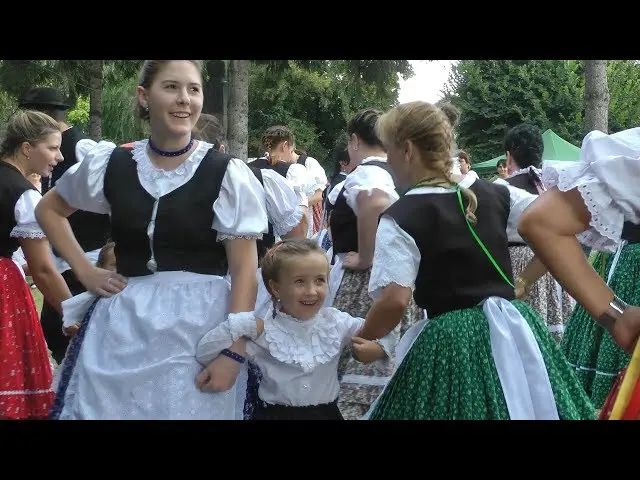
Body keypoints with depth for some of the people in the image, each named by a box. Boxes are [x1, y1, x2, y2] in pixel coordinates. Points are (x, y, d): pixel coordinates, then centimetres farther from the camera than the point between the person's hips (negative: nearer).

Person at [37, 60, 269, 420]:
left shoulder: (227, 174, -7)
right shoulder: (110, 162, 3)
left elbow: (245, 269, -8)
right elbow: (49, 209, 19)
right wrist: (84, 270, 8)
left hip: (199, 323, -2)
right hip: (122, 322, 3)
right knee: (108, 408, 8)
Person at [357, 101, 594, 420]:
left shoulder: (401, 218, -8)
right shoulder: (495, 194, 6)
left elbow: (394, 301, -17)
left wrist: (361, 341, -3)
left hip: (450, 344, -5)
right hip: (515, 332, 5)